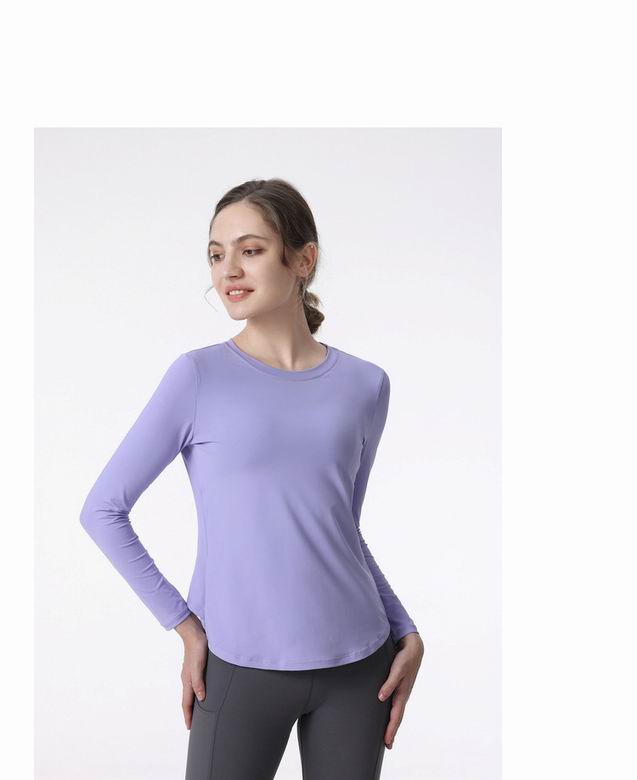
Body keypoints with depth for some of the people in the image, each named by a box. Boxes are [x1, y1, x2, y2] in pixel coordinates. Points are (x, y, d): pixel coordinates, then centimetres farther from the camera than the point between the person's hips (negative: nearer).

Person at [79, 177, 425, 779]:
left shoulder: (364, 385, 3)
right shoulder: (199, 376, -6)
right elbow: (103, 510, -2)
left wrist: (406, 631, 6)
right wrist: (182, 622, -6)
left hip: (356, 665, 3)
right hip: (241, 668, -2)